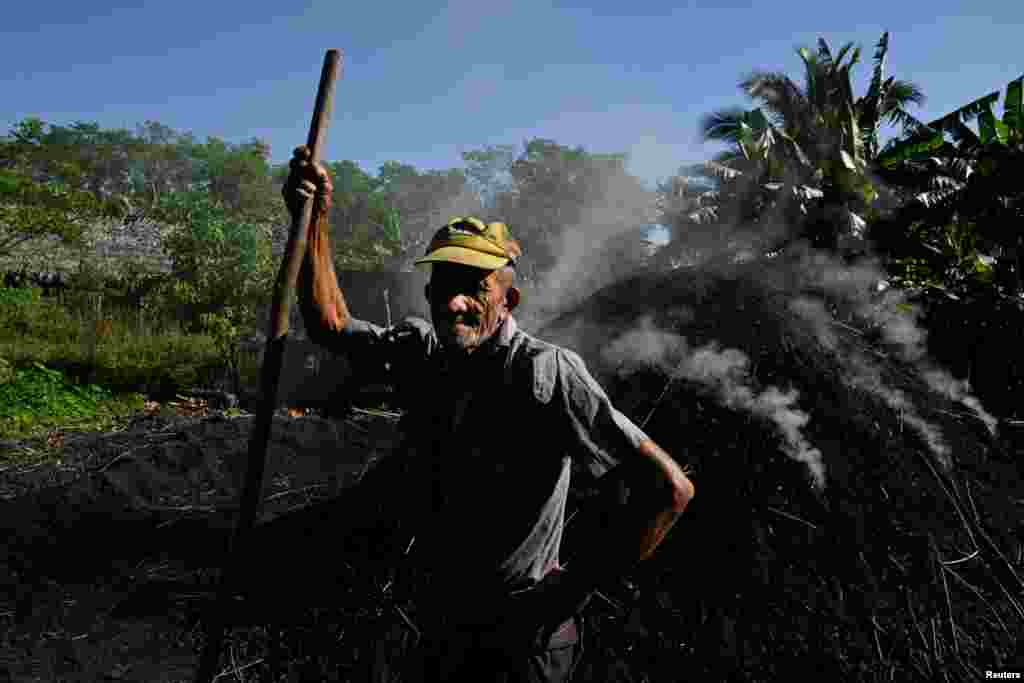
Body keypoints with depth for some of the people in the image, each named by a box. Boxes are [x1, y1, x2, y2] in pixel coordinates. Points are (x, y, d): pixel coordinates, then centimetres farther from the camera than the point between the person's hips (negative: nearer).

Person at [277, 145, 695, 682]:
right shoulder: (424, 351, -6)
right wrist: (313, 219, -6)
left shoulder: (544, 373, -27)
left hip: (515, 635, -6)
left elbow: (669, 488, -29)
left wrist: (568, 592, -21)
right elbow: (330, 326, 6)